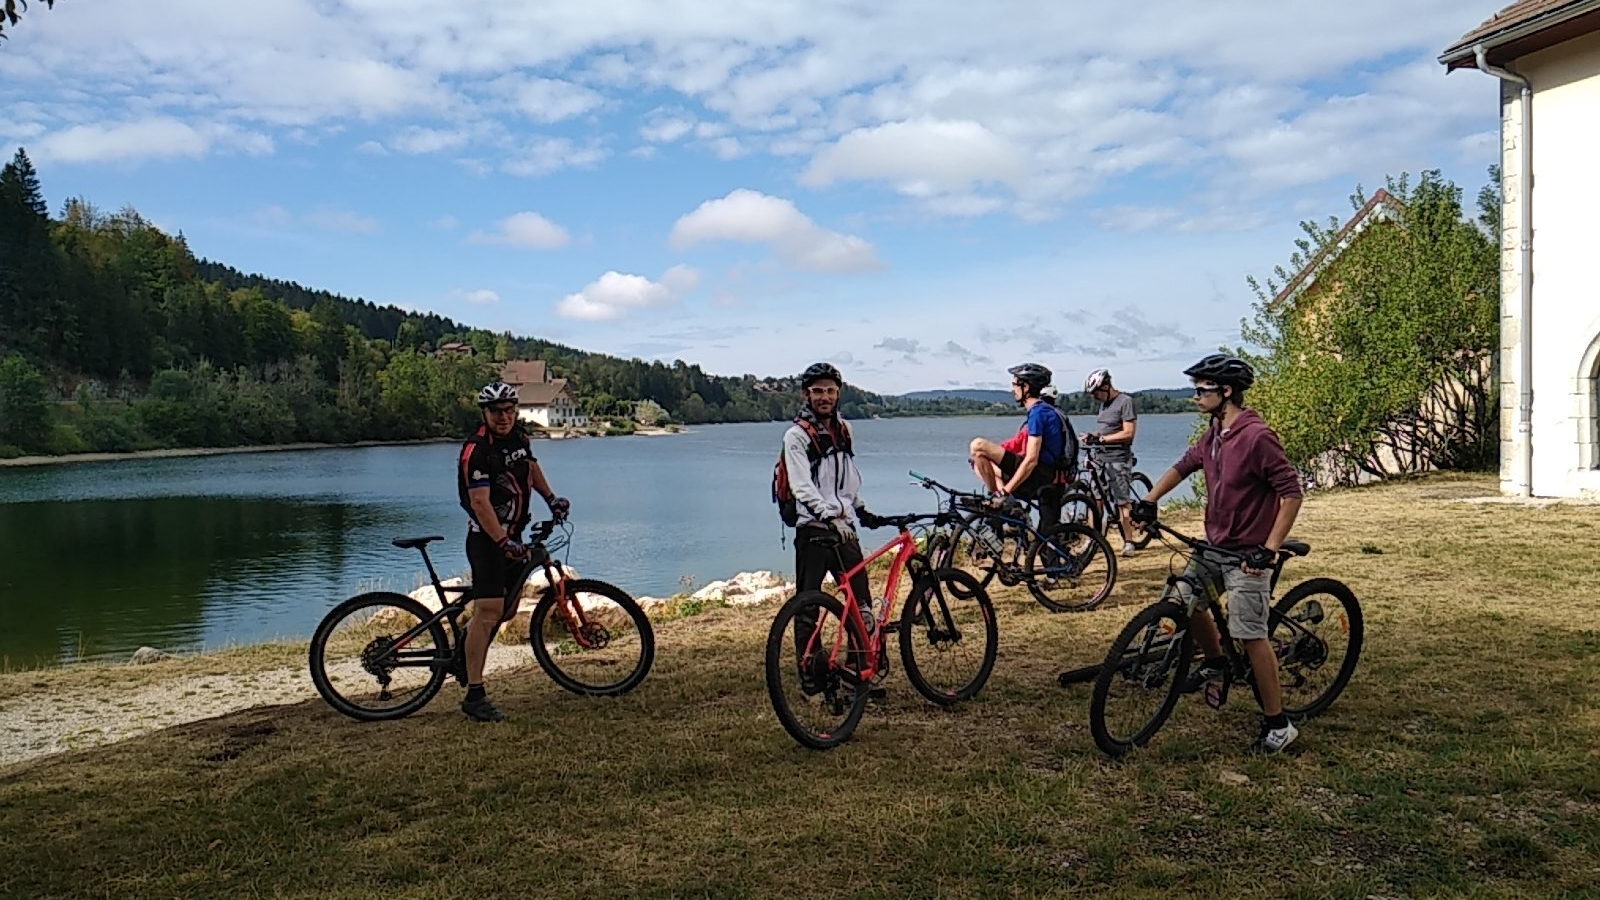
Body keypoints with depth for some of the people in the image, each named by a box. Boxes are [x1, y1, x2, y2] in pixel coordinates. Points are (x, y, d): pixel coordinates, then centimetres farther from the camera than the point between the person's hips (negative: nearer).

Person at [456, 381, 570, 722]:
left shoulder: (519, 437, 5)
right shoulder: (476, 450, -20)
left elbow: (531, 467, 27)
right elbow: (480, 502, -27)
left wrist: (551, 497, 17)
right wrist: (504, 543, -34)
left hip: (513, 536, 8)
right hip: (487, 539, -8)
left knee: (507, 610, 17)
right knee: (489, 611, -15)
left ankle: (467, 650, 40)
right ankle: (474, 696, -14)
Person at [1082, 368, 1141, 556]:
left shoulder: (1125, 402, -11)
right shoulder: (1104, 403, 14)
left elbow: (1128, 433, -17)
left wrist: (1101, 438, -20)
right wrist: (1092, 436, -1)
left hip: (1118, 459, -7)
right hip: (1101, 458, 7)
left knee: (1123, 502, -3)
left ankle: (1128, 543, 5)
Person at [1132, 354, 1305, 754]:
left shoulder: (1257, 437, -21)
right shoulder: (1213, 435, 5)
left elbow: (1292, 493, -21)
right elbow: (1183, 466, 19)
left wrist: (1268, 550, -23)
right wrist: (1149, 502, 7)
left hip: (1247, 554, -9)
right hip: (1214, 545, 9)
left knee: (1251, 636, -7)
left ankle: (1278, 725, 4)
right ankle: (1214, 661, 37)